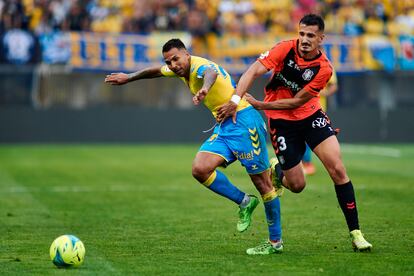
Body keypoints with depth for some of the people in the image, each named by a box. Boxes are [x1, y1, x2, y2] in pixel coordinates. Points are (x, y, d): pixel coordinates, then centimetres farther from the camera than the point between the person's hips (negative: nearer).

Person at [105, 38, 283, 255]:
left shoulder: (199, 66, -18)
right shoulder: (181, 69, 10)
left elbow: (211, 72, -44)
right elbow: (156, 71, 32)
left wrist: (205, 88, -66)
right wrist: (129, 77, 41)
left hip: (243, 121, -9)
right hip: (223, 126, 9)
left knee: (262, 183, -3)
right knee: (200, 169, -10)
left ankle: (276, 242, 5)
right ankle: (244, 203, 7)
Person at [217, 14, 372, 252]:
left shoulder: (324, 68, -17)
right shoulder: (286, 48, -16)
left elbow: (297, 101, -16)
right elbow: (253, 72, -20)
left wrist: (259, 104, -19)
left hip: (311, 116, 1)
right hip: (282, 122, -1)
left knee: (338, 169, -15)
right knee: (297, 185, -1)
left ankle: (355, 233, -7)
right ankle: (276, 170, 38)